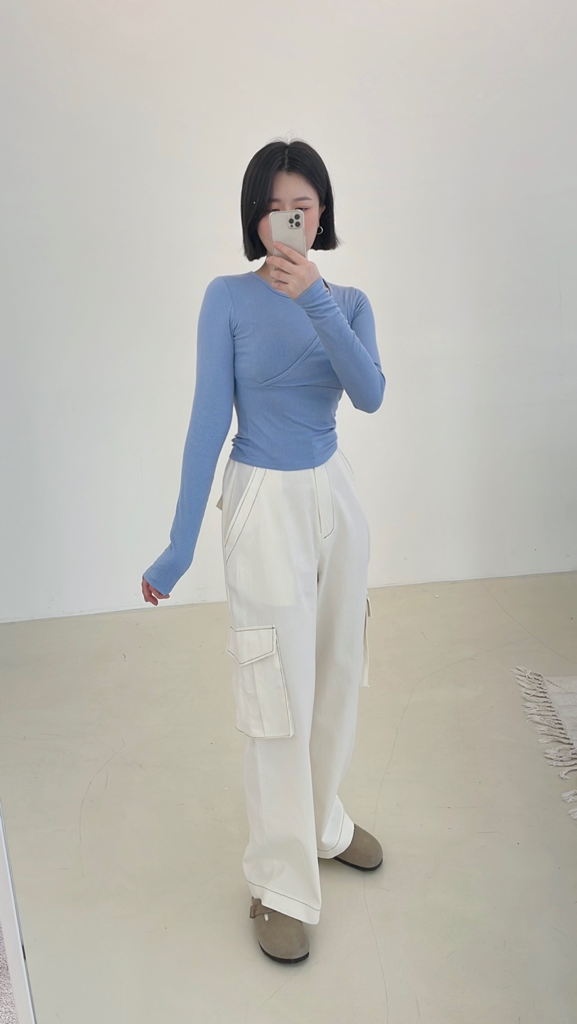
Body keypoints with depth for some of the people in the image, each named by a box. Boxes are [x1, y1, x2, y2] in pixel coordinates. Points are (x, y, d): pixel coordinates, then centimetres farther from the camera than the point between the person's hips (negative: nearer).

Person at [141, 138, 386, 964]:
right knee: (281, 694, 1)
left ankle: (324, 823, 40)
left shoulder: (347, 302, 4)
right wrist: (179, 546, -12)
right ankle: (282, 884, 20)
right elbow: (210, 419, -11)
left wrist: (315, 302, -28)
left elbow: (370, 393, -15)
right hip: (265, 503, -5)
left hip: (335, 496, 5)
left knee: (335, 675, 16)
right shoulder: (229, 298, -8)